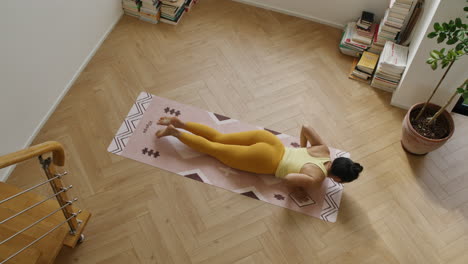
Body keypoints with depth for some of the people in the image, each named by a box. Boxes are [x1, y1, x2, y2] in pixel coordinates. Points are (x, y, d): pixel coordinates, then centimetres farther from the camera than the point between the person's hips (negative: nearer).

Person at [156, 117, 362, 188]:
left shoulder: (324, 151, 1)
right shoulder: (316, 179, -18)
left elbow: (305, 127, 7)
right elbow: (289, 177, -31)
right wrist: (299, 183, -9)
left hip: (269, 140, 6)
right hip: (264, 160, -6)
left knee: (219, 138, 15)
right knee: (213, 149, 7)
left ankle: (179, 124, 15)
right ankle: (175, 132, 10)